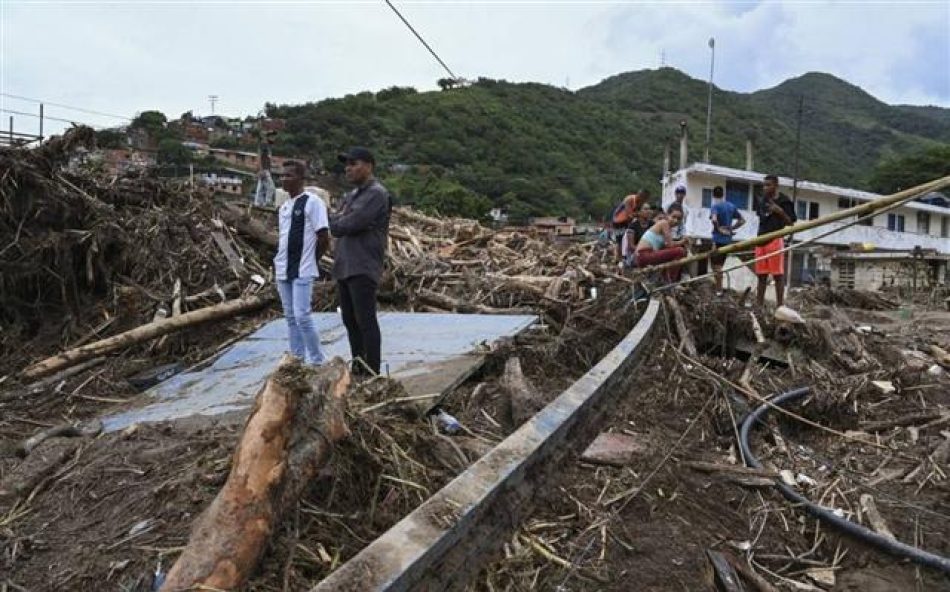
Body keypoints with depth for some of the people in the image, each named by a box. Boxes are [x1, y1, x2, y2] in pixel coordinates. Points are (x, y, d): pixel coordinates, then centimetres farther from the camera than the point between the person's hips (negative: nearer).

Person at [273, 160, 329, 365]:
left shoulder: (312, 202, -10)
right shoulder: (283, 206, 14)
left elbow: (324, 239, -12)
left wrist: (309, 260, -2)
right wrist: (279, 259, 10)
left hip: (302, 271, -8)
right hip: (283, 270, 8)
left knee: (302, 315, -11)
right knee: (290, 316, 12)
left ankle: (316, 360, 3)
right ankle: (297, 358, 21)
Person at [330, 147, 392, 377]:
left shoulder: (377, 194, -9)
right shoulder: (351, 196, 21)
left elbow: (351, 224, -17)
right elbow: (335, 226, 14)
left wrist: (338, 221, 2)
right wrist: (342, 219, -6)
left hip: (363, 269, -9)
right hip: (344, 267, 9)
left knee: (365, 321, -7)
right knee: (350, 321, 13)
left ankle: (372, 373, -1)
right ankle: (357, 368, 23)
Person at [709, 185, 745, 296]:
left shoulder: (715, 206, -11)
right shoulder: (731, 206, 10)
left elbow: (714, 219, -31)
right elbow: (742, 220, 16)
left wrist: (718, 229, -16)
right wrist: (731, 228, 10)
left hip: (718, 239, -6)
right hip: (728, 239, 6)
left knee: (716, 265, 3)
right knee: (719, 265, 16)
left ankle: (719, 290, 3)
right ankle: (719, 288, 19)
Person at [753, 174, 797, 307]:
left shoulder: (784, 201, -3)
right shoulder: (761, 200, 14)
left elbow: (790, 223, -4)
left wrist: (780, 211, -18)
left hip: (775, 239, -6)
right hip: (761, 240, 6)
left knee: (778, 274, -4)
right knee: (761, 275, 9)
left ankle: (780, 305, -1)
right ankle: (759, 305, 13)